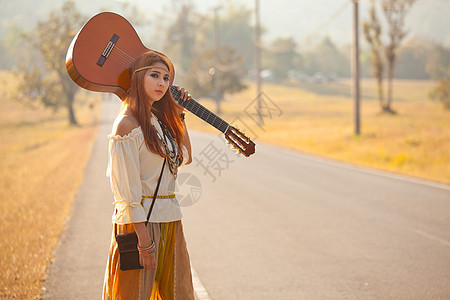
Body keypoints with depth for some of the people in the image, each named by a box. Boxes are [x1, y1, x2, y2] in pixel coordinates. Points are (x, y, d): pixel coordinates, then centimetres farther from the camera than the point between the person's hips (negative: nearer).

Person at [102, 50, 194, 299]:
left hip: (169, 219, 8)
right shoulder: (127, 124, -13)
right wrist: (144, 239, -20)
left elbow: (184, 157, 23)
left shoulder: (159, 118, 10)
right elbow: (127, 189, -17)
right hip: (141, 222, -8)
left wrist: (179, 115, 14)